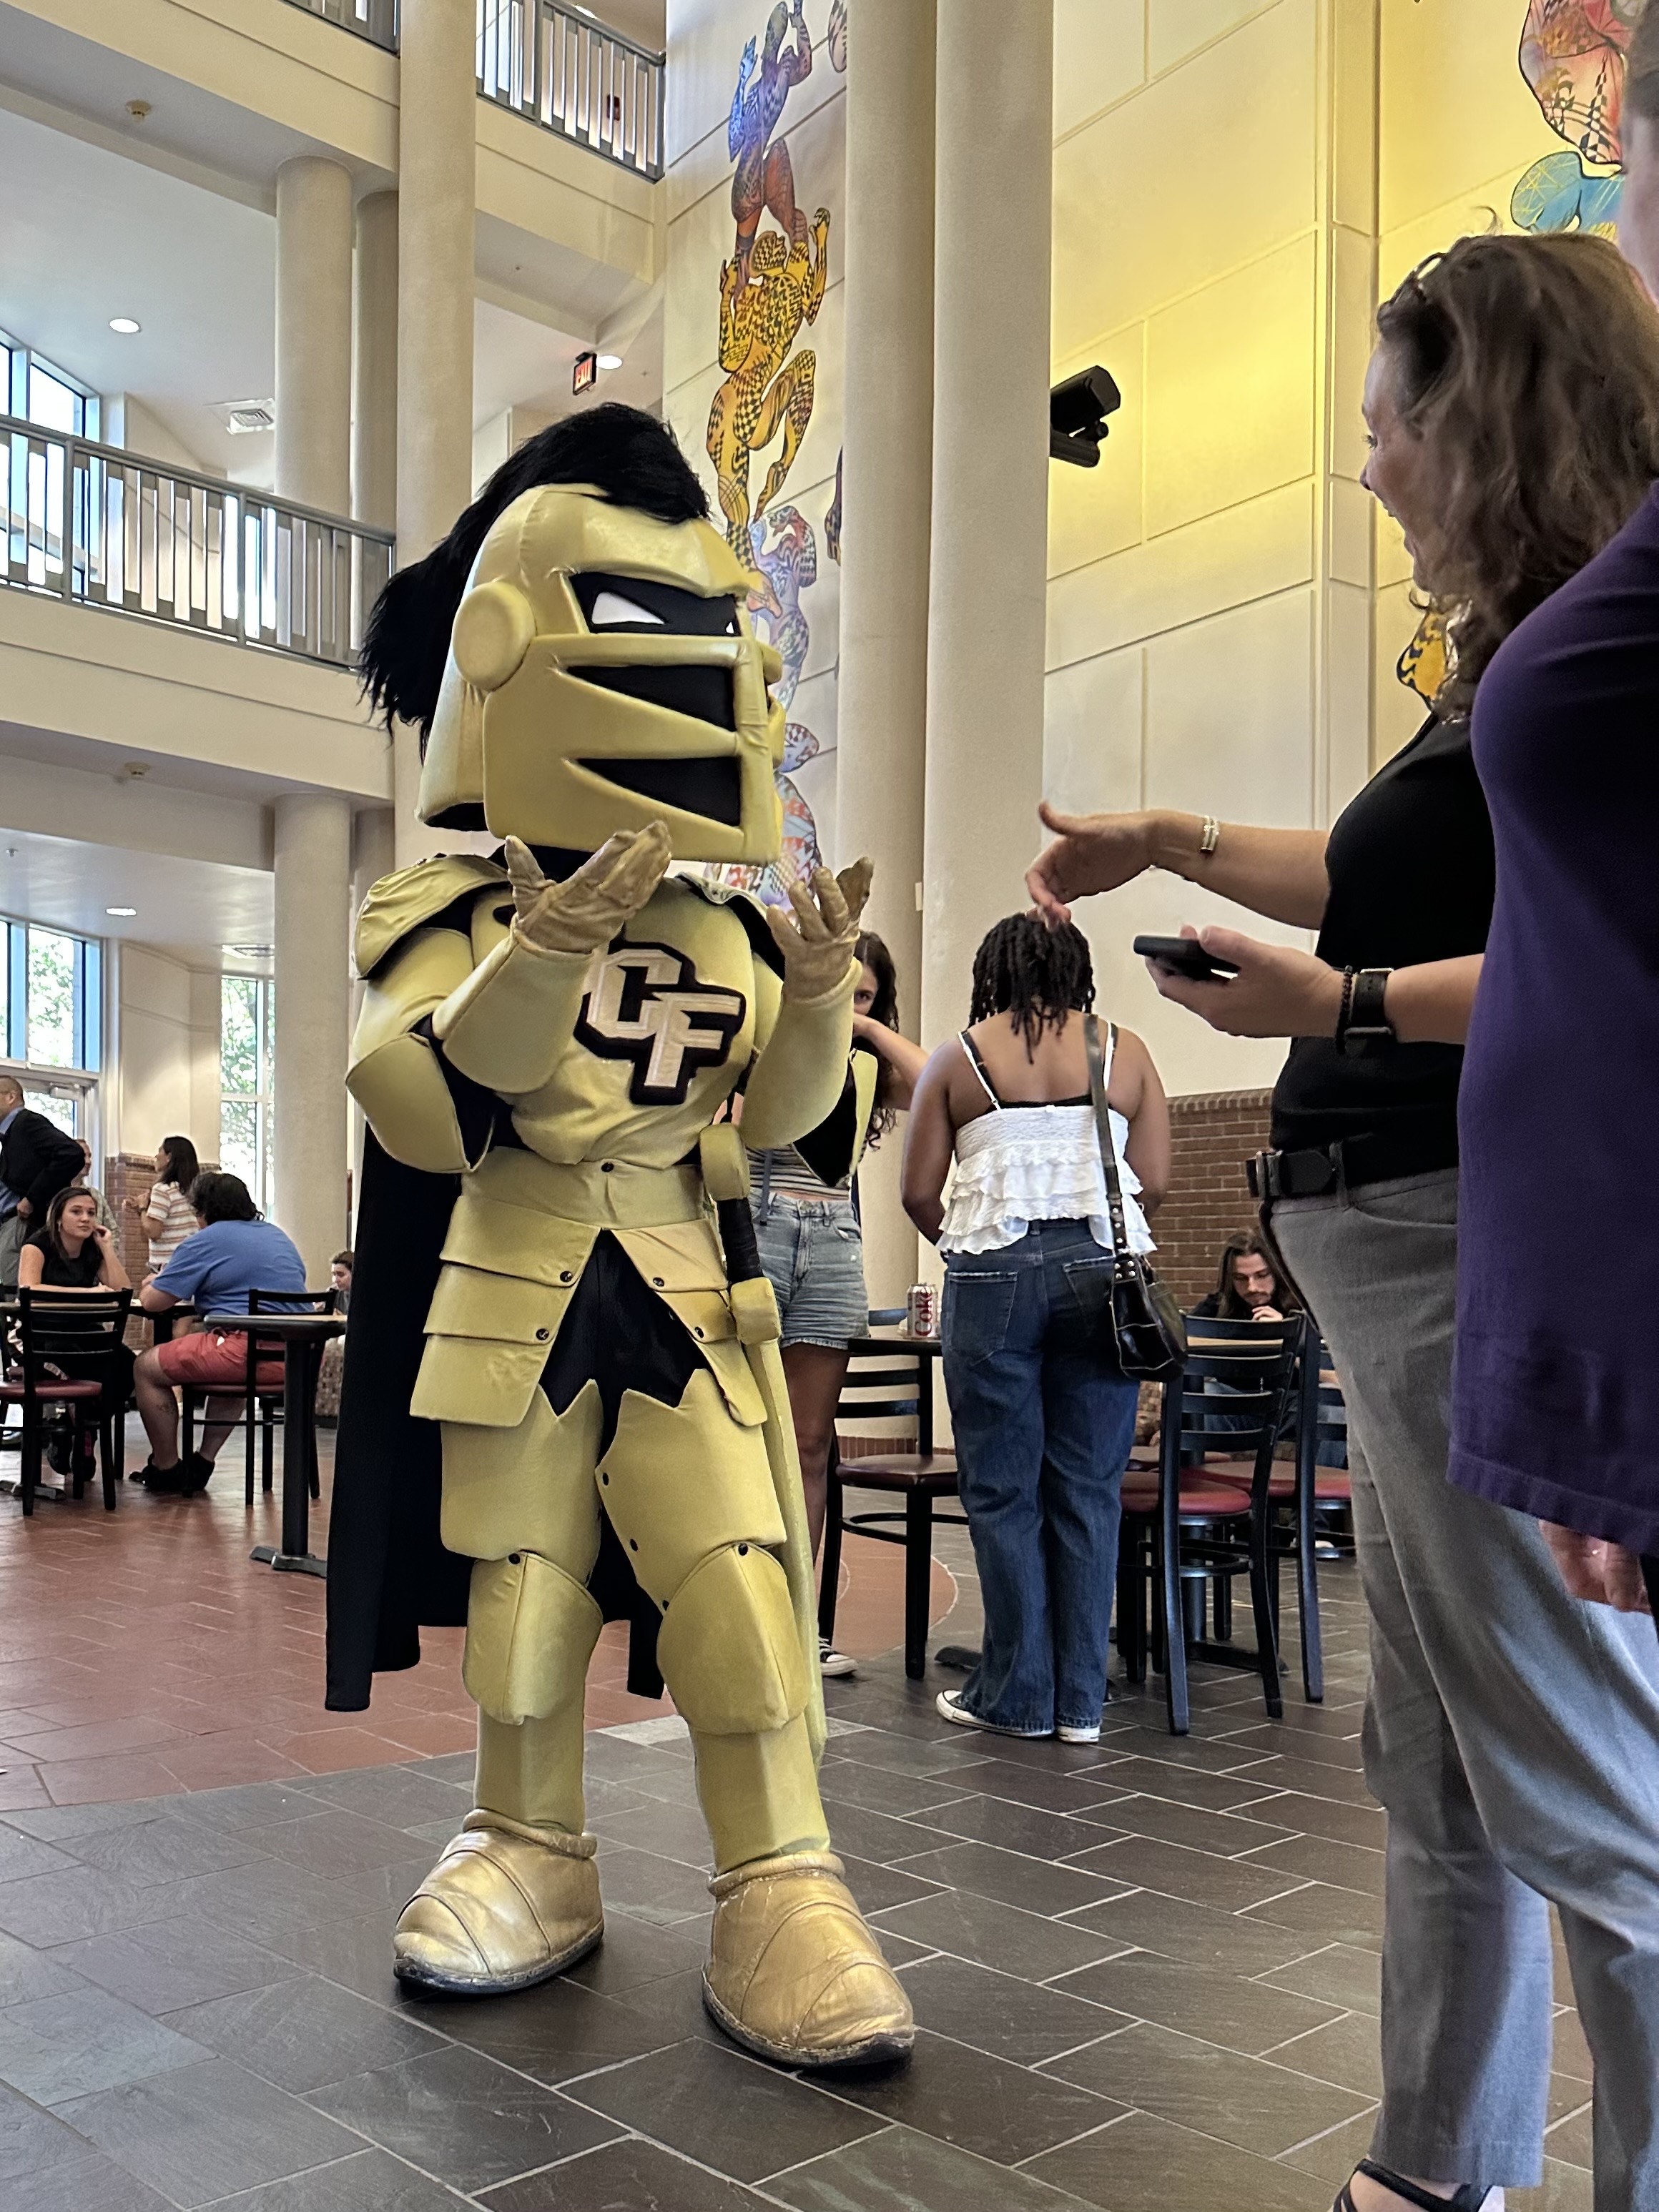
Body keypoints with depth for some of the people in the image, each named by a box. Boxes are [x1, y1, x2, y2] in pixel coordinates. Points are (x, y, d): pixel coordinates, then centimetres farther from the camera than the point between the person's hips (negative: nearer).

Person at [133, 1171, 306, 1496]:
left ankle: (167, 1470, 16)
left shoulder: (205, 1242, 0)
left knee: (146, 1367, 9)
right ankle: (203, 1462, 34)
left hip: (249, 1352, -8)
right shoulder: (278, 1236, 22)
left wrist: (152, 1283, 24)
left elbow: (151, 1302, 1)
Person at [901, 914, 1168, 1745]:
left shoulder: (958, 1056, 8)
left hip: (994, 1271, -1)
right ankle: (1081, 1700, 10)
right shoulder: (1125, 1051, 11)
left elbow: (919, 1193, 5)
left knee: (1002, 1489, 5)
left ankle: (1017, 1695, 10)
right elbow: (1154, 1181, 6)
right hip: (1102, 1269, 2)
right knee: (1088, 1487, 5)